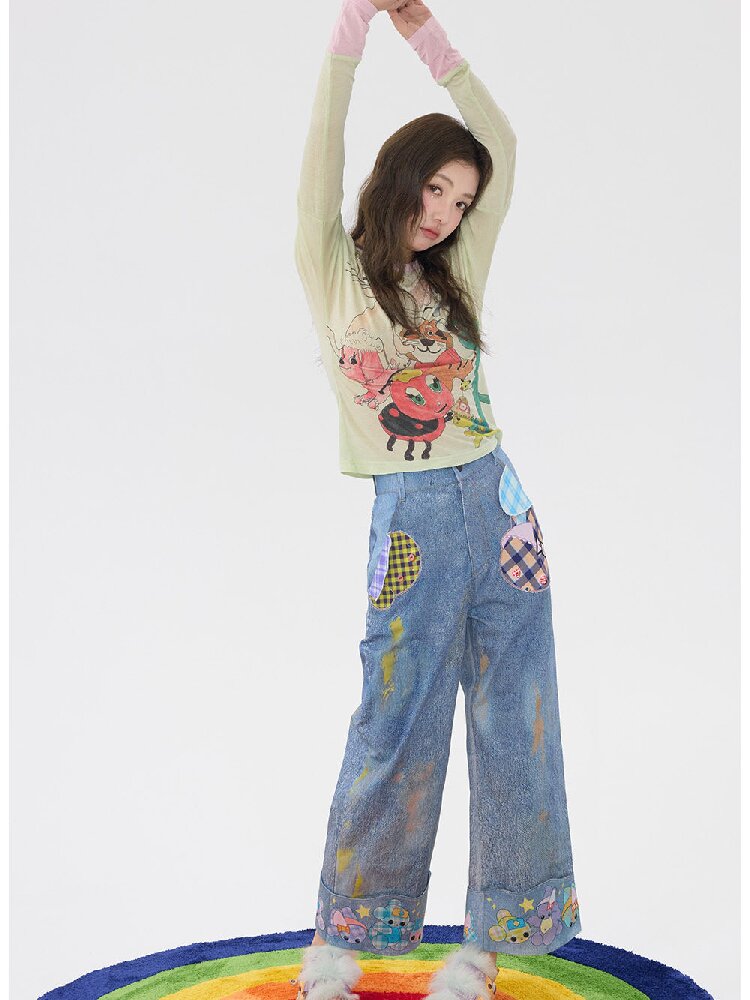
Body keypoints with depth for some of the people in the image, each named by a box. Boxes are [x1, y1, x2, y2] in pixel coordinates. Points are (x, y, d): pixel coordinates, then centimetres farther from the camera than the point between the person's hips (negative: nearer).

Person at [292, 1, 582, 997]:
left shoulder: (456, 276, 14)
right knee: (395, 729, -2)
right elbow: (322, 157, -8)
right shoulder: (335, 274, 4)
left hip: (498, 506, 5)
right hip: (412, 521, -4)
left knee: (515, 722, 3)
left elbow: (503, 145, 11)